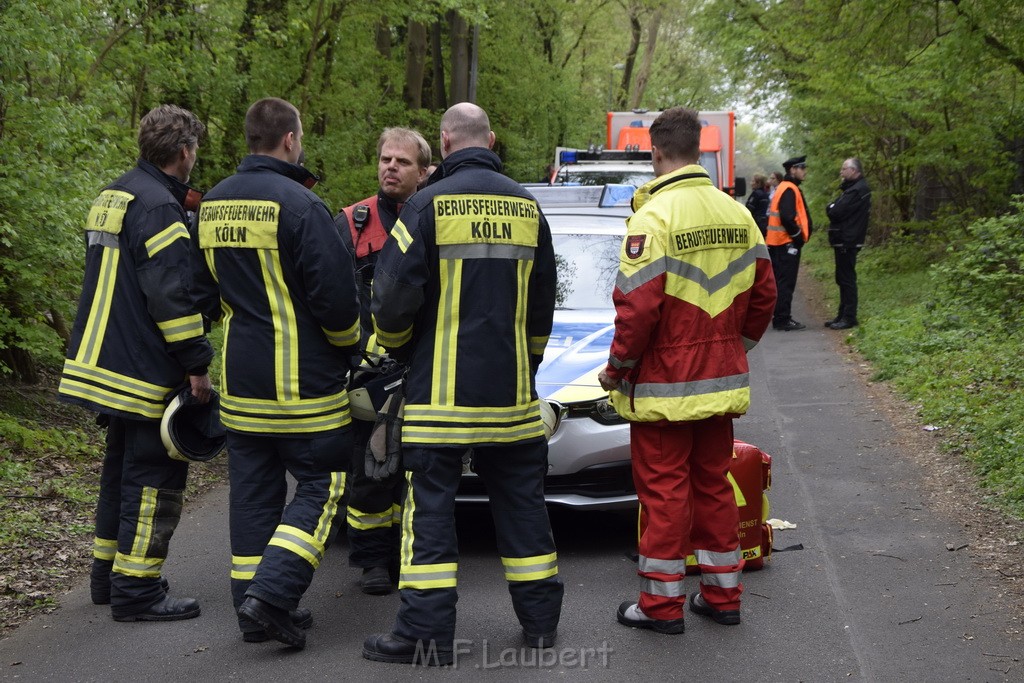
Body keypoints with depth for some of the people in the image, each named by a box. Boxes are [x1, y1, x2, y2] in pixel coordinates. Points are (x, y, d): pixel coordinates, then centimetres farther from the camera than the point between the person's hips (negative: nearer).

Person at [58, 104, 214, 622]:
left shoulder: (112, 198, 15)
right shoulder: (159, 206, -16)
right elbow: (172, 294, -21)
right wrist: (196, 364, -17)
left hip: (108, 362, 10)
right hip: (148, 370, -10)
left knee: (123, 469, 19)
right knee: (154, 477, -3)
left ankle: (109, 575, 28)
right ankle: (137, 591, 0)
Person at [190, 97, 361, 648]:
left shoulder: (212, 205, 9)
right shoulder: (298, 204, -15)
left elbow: (201, 293, 17)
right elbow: (336, 294, -15)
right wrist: (348, 347, 2)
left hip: (239, 379, 7)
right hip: (302, 379, -7)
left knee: (252, 490, 12)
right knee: (319, 484, 2)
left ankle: (251, 607, 15)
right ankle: (271, 593, -10)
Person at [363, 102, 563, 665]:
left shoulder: (429, 204, -8)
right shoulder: (526, 206, 8)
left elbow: (394, 294, -11)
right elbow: (543, 300, 16)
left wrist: (397, 345, 9)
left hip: (442, 387, -4)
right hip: (512, 389, 5)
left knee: (430, 503, 0)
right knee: (519, 498, 13)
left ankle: (426, 632, -1)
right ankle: (540, 619, 19)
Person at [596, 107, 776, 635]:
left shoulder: (654, 217, -16)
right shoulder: (737, 215, 5)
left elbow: (637, 308, -20)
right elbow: (763, 296, 11)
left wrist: (616, 369, -8)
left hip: (664, 386, -6)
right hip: (722, 382, 7)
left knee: (664, 490, 2)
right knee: (713, 484, 16)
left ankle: (662, 604, 9)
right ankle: (722, 594, 24)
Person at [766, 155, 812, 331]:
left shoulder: (783, 188, 18)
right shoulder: (789, 189, -14)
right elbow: (787, 217, -24)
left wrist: (799, 236, 16)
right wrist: (799, 236, -15)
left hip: (778, 243, 10)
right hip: (788, 243, -10)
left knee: (782, 281, 14)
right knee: (786, 282, -7)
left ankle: (780, 318, 19)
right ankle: (782, 320, -6)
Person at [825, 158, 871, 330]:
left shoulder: (857, 190, -17)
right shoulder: (853, 188, 17)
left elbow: (836, 212, -21)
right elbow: (834, 210, 16)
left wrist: (831, 208, -2)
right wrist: (833, 208, -3)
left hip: (847, 242, -10)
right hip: (845, 240, 10)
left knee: (847, 279, -7)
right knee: (843, 279, 14)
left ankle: (849, 317, -4)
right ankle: (843, 315, 21)